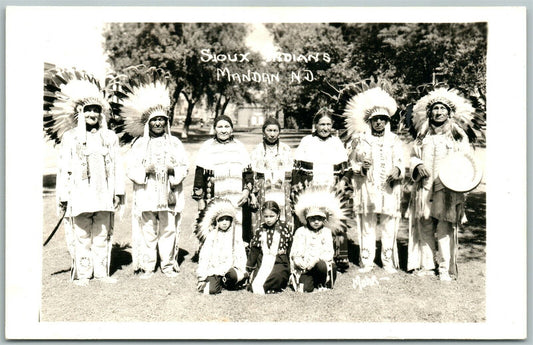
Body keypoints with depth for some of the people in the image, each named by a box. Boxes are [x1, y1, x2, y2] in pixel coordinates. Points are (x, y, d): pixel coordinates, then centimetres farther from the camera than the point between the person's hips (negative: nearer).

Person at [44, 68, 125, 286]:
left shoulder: (110, 137, 8)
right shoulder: (70, 138, 2)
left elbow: (117, 166, 8)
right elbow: (64, 168, 1)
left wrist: (118, 192, 3)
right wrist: (63, 196, -2)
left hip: (104, 196, 2)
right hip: (80, 195, -2)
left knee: (102, 235, 9)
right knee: (81, 236, 3)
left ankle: (101, 272, 20)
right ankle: (82, 274, 16)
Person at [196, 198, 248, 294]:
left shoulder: (236, 237, 8)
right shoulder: (211, 236, 4)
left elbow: (241, 257, 9)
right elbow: (204, 257, 1)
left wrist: (241, 271, -7)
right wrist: (201, 278, -3)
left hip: (230, 268, 1)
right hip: (213, 270, -1)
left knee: (232, 274, -34)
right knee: (212, 290, -25)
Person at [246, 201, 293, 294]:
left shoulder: (283, 228, 0)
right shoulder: (260, 230, 9)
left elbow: (290, 248, 2)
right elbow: (254, 250, 13)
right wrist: (250, 268, 14)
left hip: (279, 263, -3)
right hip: (262, 263, 4)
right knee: (253, 286, -13)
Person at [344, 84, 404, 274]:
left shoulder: (394, 140, 13)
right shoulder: (360, 140, 10)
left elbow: (400, 163, 7)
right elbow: (352, 163, 10)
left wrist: (397, 171, -15)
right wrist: (361, 167, -11)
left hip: (389, 190, 1)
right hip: (366, 189, 0)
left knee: (389, 226, 0)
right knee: (367, 226, 0)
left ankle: (389, 262, 11)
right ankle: (366, 262, 10)